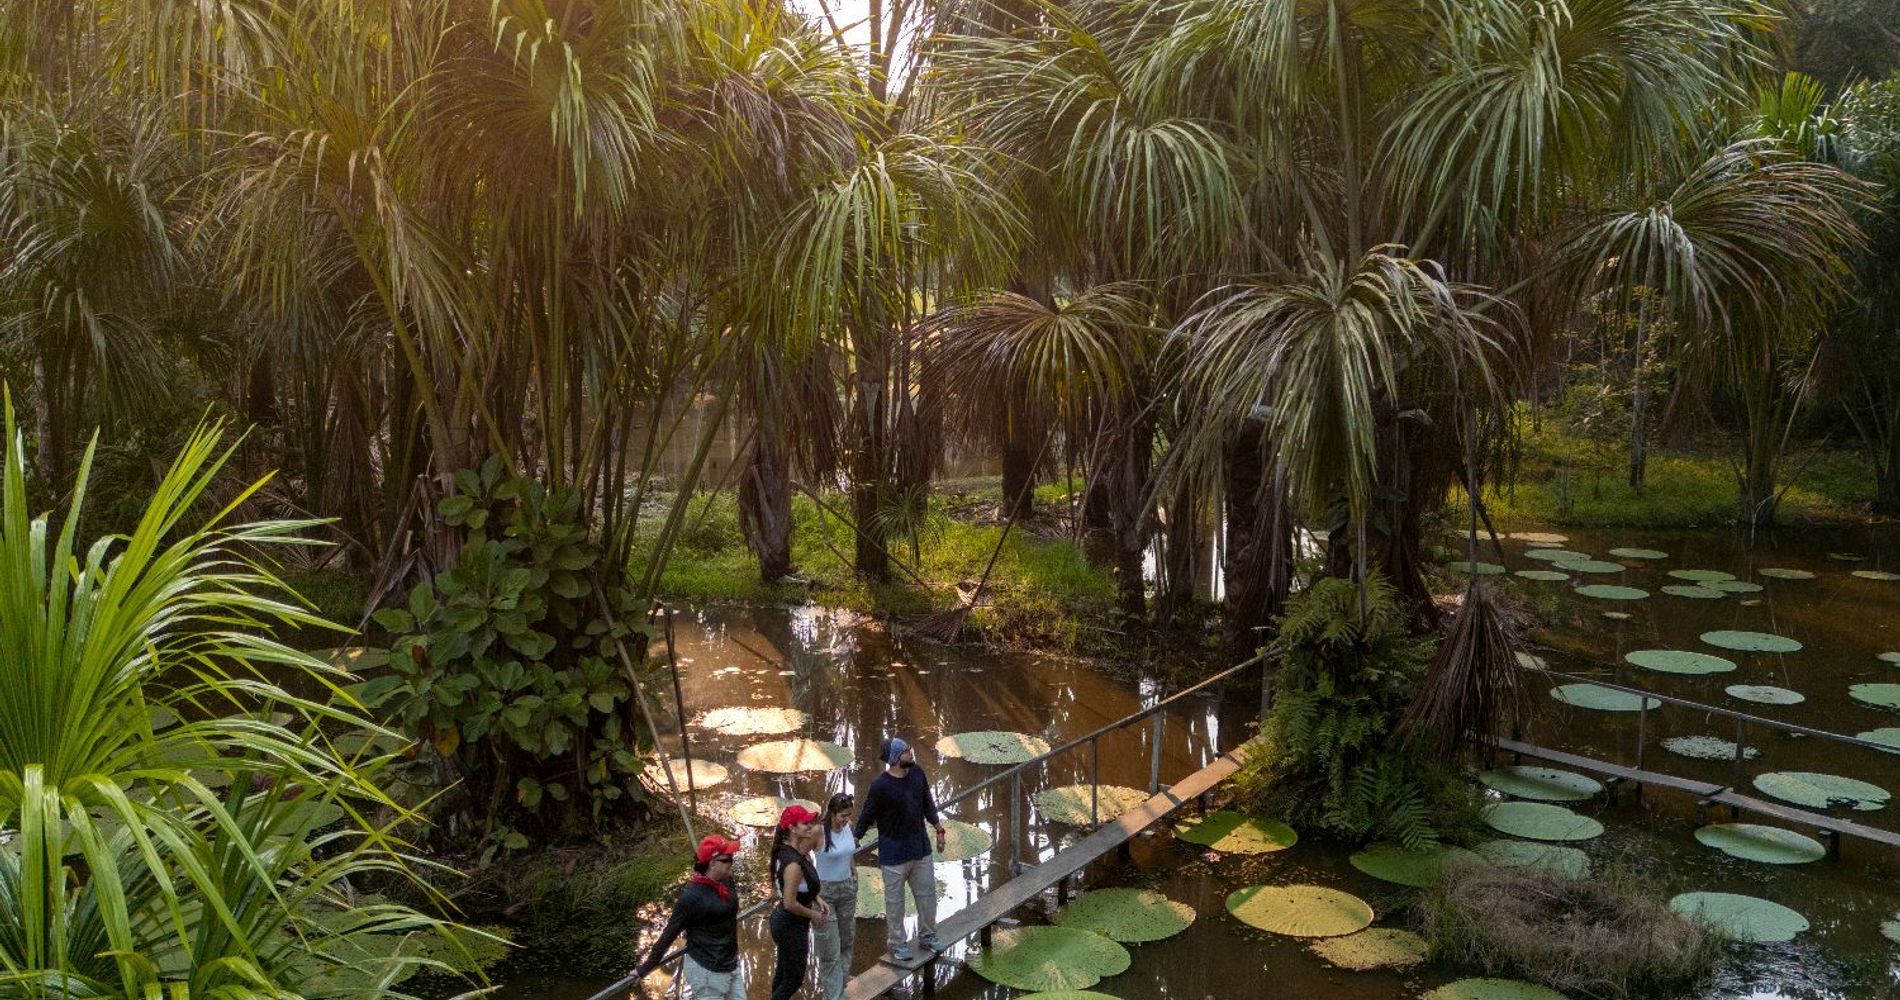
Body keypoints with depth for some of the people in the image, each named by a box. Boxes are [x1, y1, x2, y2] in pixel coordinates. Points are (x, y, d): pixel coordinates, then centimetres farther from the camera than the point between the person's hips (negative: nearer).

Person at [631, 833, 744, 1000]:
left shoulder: (726, 882, -2)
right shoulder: (692, 896, -23)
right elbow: (668, 934, -16)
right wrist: (645, 969, -9)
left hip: (731, 966, 7)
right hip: (705, 971, -7)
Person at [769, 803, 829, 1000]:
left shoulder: (786, 848, -3)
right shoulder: (794, 864, -32)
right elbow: (790, 903, -28)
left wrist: (816, 899, 2)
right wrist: (813, 915, -12)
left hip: (782, 920, 9)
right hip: (792, 927, -9)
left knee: (784, 971, 26)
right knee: (794, 979, 8)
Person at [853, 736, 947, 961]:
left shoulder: (917, 773, -5)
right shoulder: (880, 785, -21)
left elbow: (927, 804, 11)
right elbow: (867, 817, -12)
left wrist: (939, 829, 15)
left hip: (920, 848, 6)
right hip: (894, 854, -5)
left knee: (927, 893, 16)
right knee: (895, 900, 8)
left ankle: (927, 936, 33)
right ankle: (896, 943, 24)